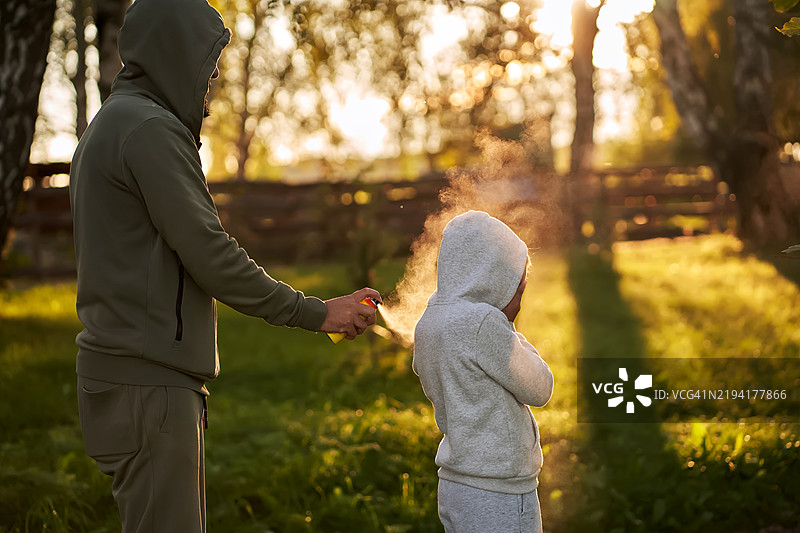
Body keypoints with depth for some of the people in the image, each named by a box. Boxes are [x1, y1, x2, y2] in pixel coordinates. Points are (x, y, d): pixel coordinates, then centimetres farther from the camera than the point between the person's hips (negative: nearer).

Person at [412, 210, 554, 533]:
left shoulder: (427, 323, 6)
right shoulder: (482, 322, -19)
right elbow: (539, 390, -10)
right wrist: (511, 331, 0)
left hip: (453, 485, 9)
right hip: (499, 495, -8)